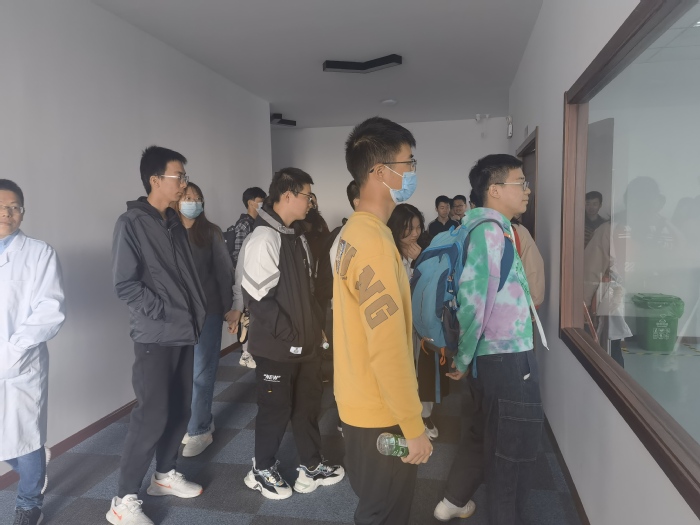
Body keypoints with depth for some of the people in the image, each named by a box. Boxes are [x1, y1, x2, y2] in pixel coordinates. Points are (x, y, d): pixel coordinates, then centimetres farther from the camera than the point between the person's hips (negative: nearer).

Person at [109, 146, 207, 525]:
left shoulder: (175, 222, 12)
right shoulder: (132, 223, -10)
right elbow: (125, 285, -14)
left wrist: (195, 313, 4)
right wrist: (163, 313, -14)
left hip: (184, 333, 7)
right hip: (155, 337, -7)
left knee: (179, 411, 13)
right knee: (152, 417, -4)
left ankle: (165, 474, 32)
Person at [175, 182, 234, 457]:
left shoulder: (211, 232, 1)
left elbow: (223, 270, 1)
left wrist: (229, 306, -2)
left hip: (207, 310, -2)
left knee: (201, 372, 3)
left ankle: (198, 430, 14)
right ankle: (201, 422, 26)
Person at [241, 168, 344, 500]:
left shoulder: (296, 237, 10)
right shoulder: (264, 239, -19)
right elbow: (257, 297, -23)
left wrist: (314, 325, 10)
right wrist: (290, 334, -18)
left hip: (305, 341, 8)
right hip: (277, 345, -8)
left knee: (308, 404, 17)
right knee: (276, 410, 7)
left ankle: (311, 468, 34)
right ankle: (261, 471, 30)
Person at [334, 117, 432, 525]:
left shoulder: (354, 231, 6)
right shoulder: (373, 241, -25)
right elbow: (388, 349, -27)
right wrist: (414, 427, -18)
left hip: (363, 403, 9)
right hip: (381, 413, -9)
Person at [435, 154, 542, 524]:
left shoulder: (494, 227, 13)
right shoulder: (490, 228, -18)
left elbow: (480, 294, 16)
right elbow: (473, 295, -24)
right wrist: (463, 358, -14)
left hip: (494, 355, 10)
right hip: (507, 358, -10)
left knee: (483, 433, 23)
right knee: (515, 450, 7)